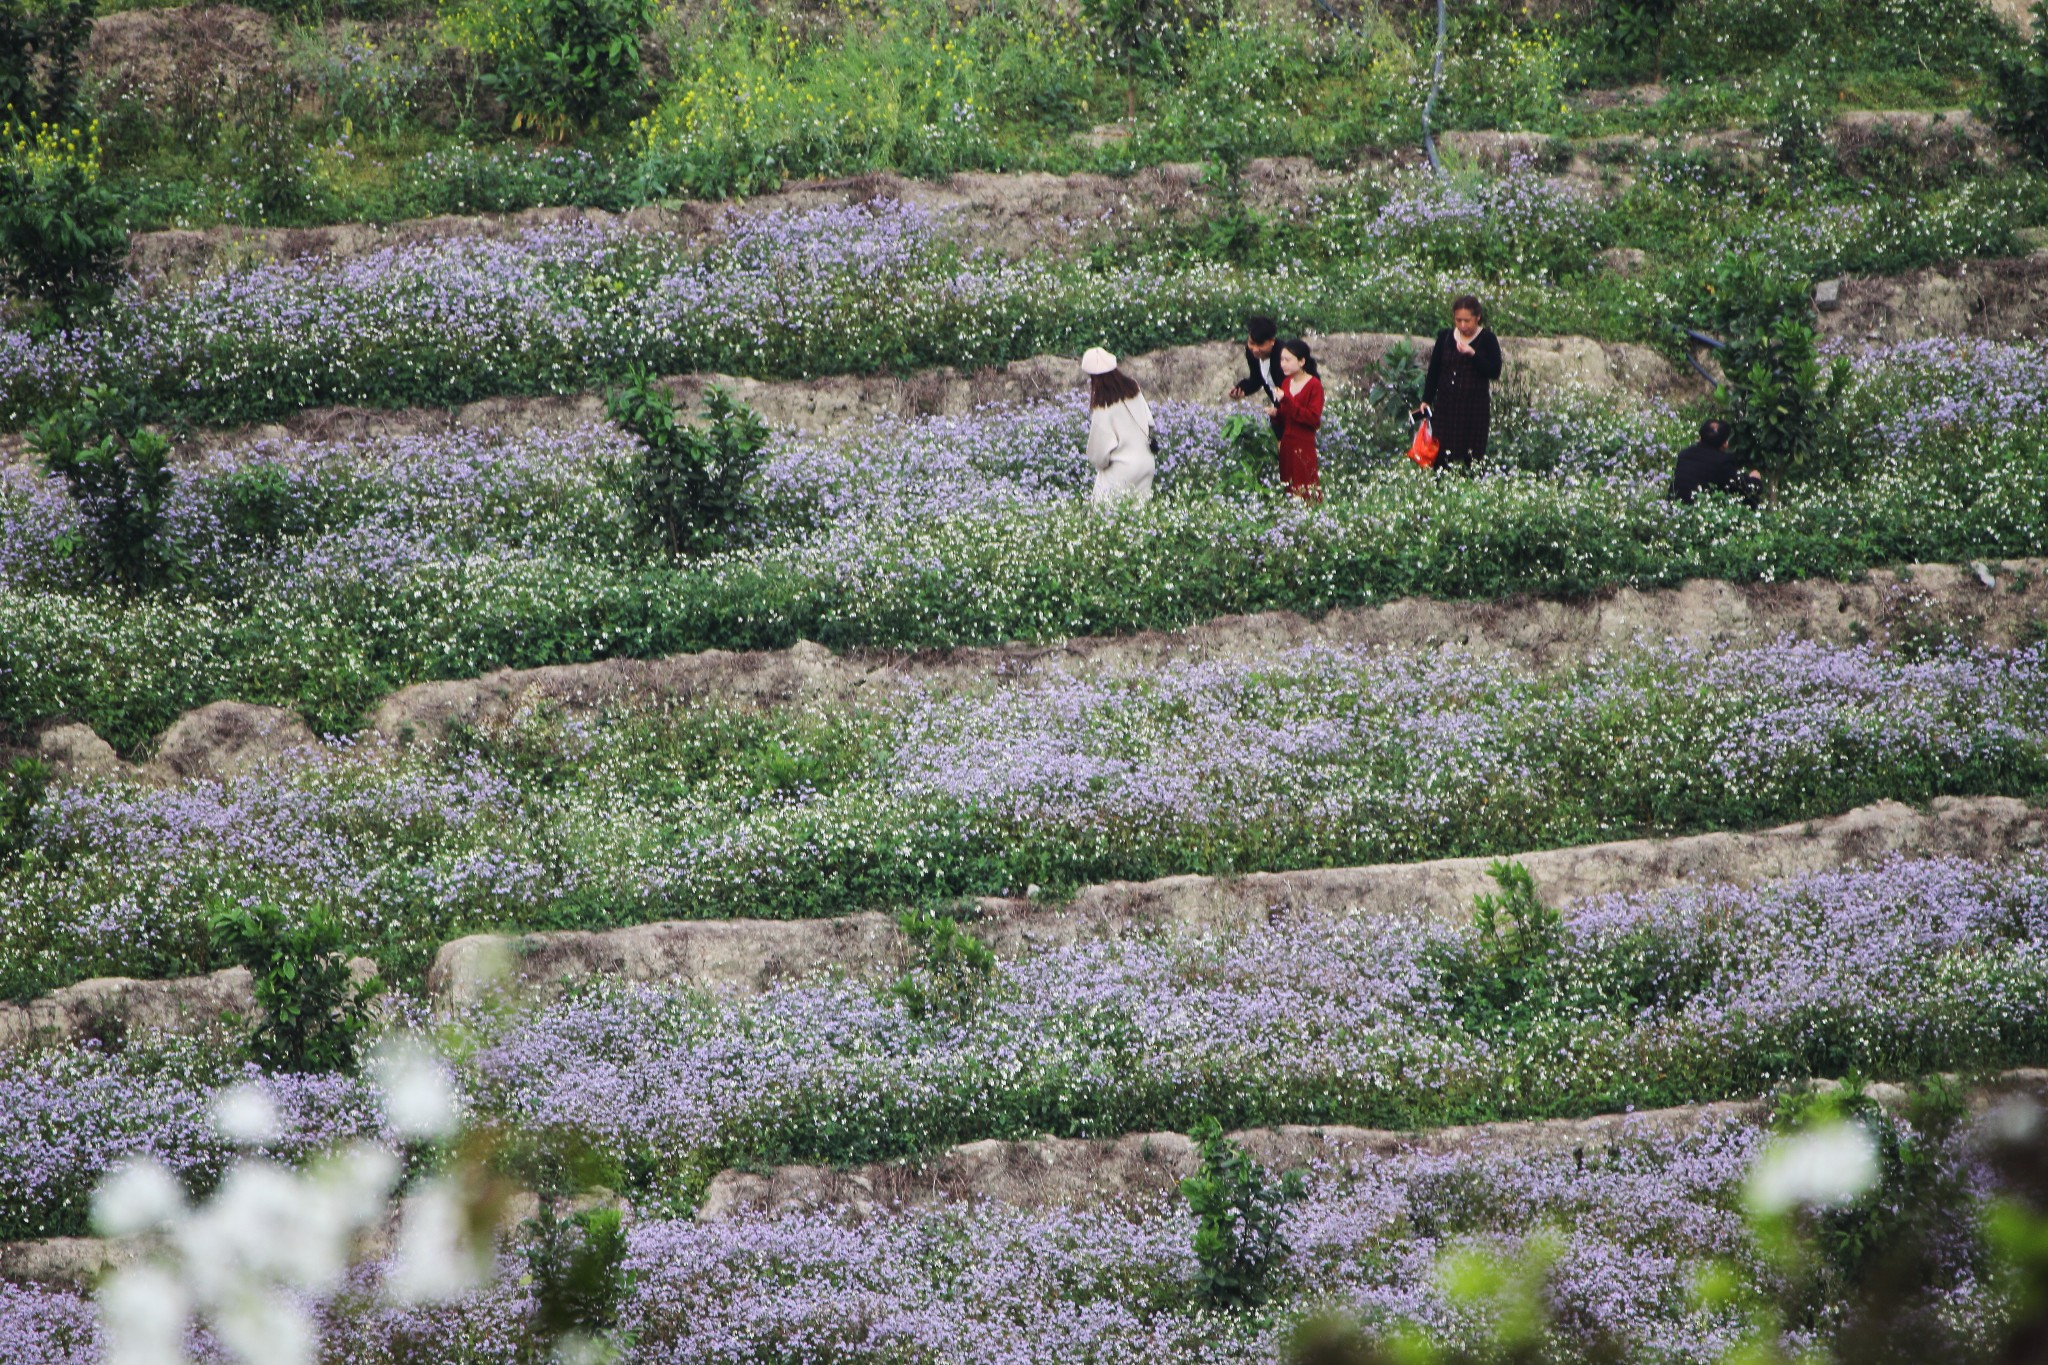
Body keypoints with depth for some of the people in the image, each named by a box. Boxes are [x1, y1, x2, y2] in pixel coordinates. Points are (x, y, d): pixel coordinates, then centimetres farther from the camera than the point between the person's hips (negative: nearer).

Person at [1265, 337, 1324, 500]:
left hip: (1304, 446, -7)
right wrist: (1275, 414, -1)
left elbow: (1314, 419, -19)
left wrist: (1287, 400, -22)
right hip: (1286, 443, 7)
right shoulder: (1286, 382, 12)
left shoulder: (1314, 385, -9)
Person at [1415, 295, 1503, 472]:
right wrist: (1426, 400, 5)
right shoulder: (1445, 337, 7)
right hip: (1446, 404, 2)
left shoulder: (1487, 339, -1)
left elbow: (1495, 372, -9)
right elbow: (1433, 371, 11)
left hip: (1475, 406, -2)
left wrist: (1473, 354, -19)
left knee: (1472, 457, -4)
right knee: (1441, 455, -3)